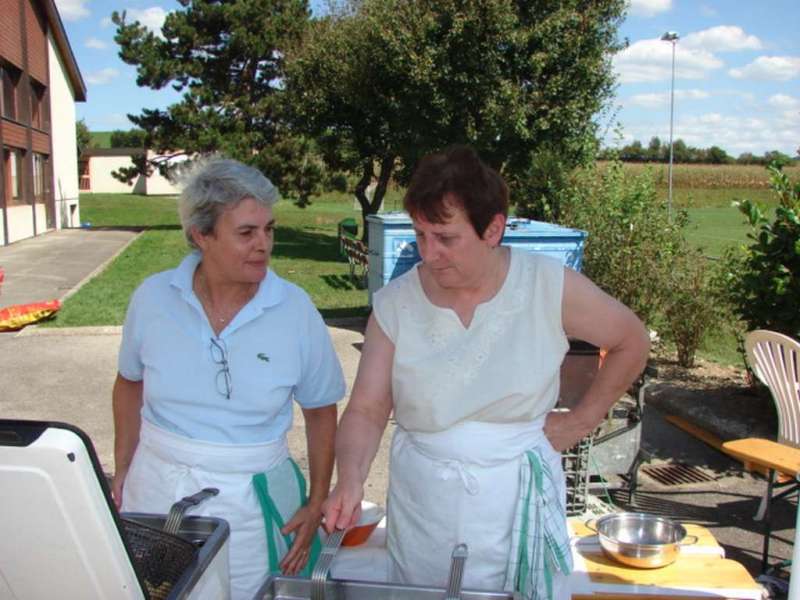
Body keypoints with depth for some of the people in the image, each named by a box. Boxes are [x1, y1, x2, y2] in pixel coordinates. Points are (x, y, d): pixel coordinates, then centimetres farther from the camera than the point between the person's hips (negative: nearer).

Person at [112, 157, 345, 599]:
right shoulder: (152, 298, -7)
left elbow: (321, 410, -1)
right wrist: (122, 470, 8)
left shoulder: (295, 310, -12)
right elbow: (130, 384, 10)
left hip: (251, 502, -1)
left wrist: (317, 504, -1)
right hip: (157, 491, 2)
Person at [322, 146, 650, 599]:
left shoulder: (549, 286, -14)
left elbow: (632, 342, 2)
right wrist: (351, 478, -24)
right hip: (422, 511, 1)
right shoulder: (395, 303, -10)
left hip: (520, 505, -1)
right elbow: (367, 410, -7)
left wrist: (582, 420, 0)